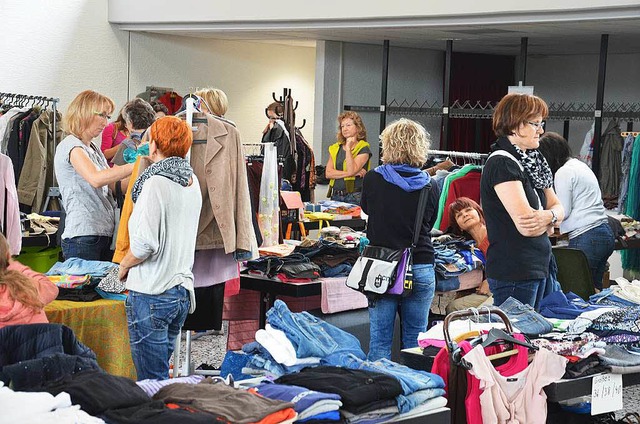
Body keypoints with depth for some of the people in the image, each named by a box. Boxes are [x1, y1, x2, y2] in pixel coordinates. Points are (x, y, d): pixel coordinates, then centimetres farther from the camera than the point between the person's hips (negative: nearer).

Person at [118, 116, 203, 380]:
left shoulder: (156, 182, -15)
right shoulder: (192, 181, 8)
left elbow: (145, 243, -21)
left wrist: (124, 265, -3)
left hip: (152, 294, -8)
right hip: (182, 289, 8)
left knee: (152, 382, -1)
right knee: (163, 373, 18)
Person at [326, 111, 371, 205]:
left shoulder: (363, 148, -2)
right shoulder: (335, 148, 13)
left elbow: (351, 170, -16)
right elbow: (328, 173, 1)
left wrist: (348, 148, -14)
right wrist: (350, 173, -9)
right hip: (335, 196, 5)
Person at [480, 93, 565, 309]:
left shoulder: (532, 161, 14)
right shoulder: (501, 164, -15)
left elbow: (558, 208, 13)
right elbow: (525, 225, -21)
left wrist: (547, 216, -11)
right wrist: (551, 219, -1)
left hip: (538, 267, 9)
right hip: (514, 273, -9)